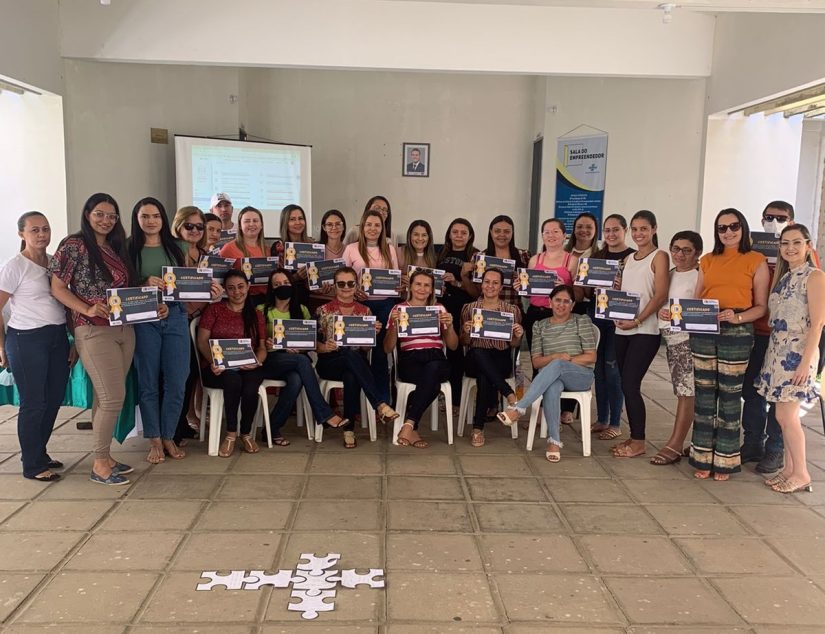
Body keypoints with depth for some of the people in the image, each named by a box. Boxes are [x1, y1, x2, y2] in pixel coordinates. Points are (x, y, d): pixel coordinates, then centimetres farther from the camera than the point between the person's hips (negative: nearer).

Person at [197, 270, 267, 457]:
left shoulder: (256, 315, 18)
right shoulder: (214, 309, 11)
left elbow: (262, 347, 11)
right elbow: (202, 341, 1)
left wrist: (256, 361, -13)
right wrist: (213, 361, -18)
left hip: (248, 368, 2)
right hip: (218, 369, -2)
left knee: (250, 387, -33)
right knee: (233, 380, -36)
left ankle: (246, 433, -10)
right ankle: (231, 433, -18)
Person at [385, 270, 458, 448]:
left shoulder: (439, 309, 19)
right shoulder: (399, 309, 13)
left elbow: (453, 346, 15)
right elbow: (387, 349, 7)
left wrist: (449, 326, -3)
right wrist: (394, 325, -9)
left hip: (436, 361, 2)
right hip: (410, 361, -1)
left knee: (432, 370, -38)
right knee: (433, 382, -37)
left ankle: (408, 425, -35)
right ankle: (414, 430, -30)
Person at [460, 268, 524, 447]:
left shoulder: (512, 310, 9)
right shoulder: (469, 308, 10)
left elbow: (514, 345, 12)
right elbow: (464, 343, 12)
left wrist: (518, 336, -10)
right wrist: (466, 333, -10)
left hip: (501, 360, -1)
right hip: (476, 360, 1)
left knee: (484, 377, -35)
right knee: (479, 353, -38)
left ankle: (478, 428, -22)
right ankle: (509, 394, -28)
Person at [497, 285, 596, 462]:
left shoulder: (582, 321, 7)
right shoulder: (541, 326, 14)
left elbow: (591, 357, 0)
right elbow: (536, 362, 7)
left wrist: (562, 361, -11)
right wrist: (555, 357, -14)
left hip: (581, 375, -1)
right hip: (552, 375, 2)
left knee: (556, 366, -38)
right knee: (552, 388, -38)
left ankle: (518, 408, -43)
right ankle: (554, 441, -35)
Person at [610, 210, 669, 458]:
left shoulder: (659, 257, -2)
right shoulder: (628, 259, 17)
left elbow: (661, 295, -11)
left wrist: (637, 320, -19)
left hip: (645, 330, -6)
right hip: (622, 328, 7)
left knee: (630, 384, -8)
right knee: (626, 385, 7)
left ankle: (639, 442, 4)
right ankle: (634, 437, 18)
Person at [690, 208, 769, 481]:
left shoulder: (756, 261, 3)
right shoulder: (708, 260, 13)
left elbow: (761, 306, 0)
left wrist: (737, 317, -18)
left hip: (737, 333, -3)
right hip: (703, 331, 3)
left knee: (729, 395, 1)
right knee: (704, 394, 5)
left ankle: (725, 460, 12)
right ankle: (703, 458, 15)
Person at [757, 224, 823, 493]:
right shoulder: (783, 276, 13)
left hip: (797, 353, -7)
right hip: (777, 351, 7)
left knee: (787, 416, -5)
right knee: (784, 416, 10)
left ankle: (801, 474, 9)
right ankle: (789, 470, 19)